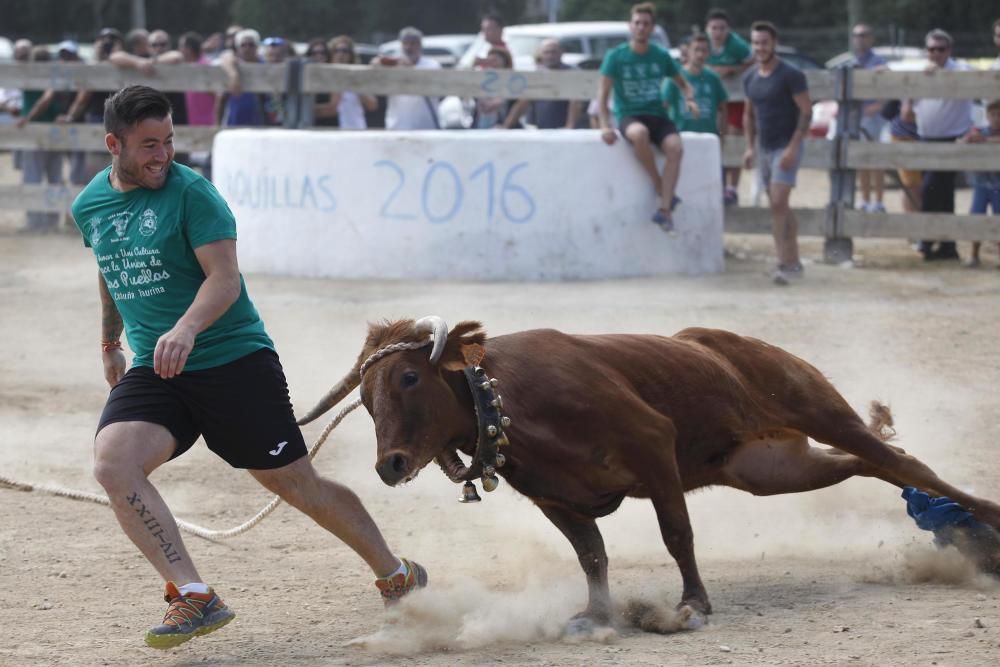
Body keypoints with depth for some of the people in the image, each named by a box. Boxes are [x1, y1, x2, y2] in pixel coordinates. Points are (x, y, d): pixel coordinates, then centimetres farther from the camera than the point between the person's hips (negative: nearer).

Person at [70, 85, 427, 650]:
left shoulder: (191, 192, -11)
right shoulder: (90, 206, 7)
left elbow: (225, 278, -21)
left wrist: (187, 329, -39)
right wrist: (109, 341, 39)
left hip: (236, 359, -4)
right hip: (153, 371, 5)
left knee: (297, 484, 2)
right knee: (113, 463, -23)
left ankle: (395, 575, 25)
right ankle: (195, 598, -22)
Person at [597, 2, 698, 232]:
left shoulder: (661, 56, 8)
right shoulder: (616, 56, 0)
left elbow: (682, 83, 20)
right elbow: (603, 93, -2)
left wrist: (689, 99, -3)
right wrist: (605, 125, -16)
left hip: (657, 115, 3)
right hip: (628, 116, -3)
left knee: (675, 147, -30)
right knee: (639, 133, -40)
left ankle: (664, 208, -27)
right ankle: (659, 187, -22)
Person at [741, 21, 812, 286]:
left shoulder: (790, 75, -11)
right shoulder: (750, 78, 9)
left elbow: (806, 112, -13)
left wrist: (793, 148, -19)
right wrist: (750, 147, 9)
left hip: (786, 147, -7)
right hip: (764, 149, 7)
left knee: (778, 205, -17)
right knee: (780, 207, 10)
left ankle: (785, 263, -16)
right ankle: (793, 262, 17)